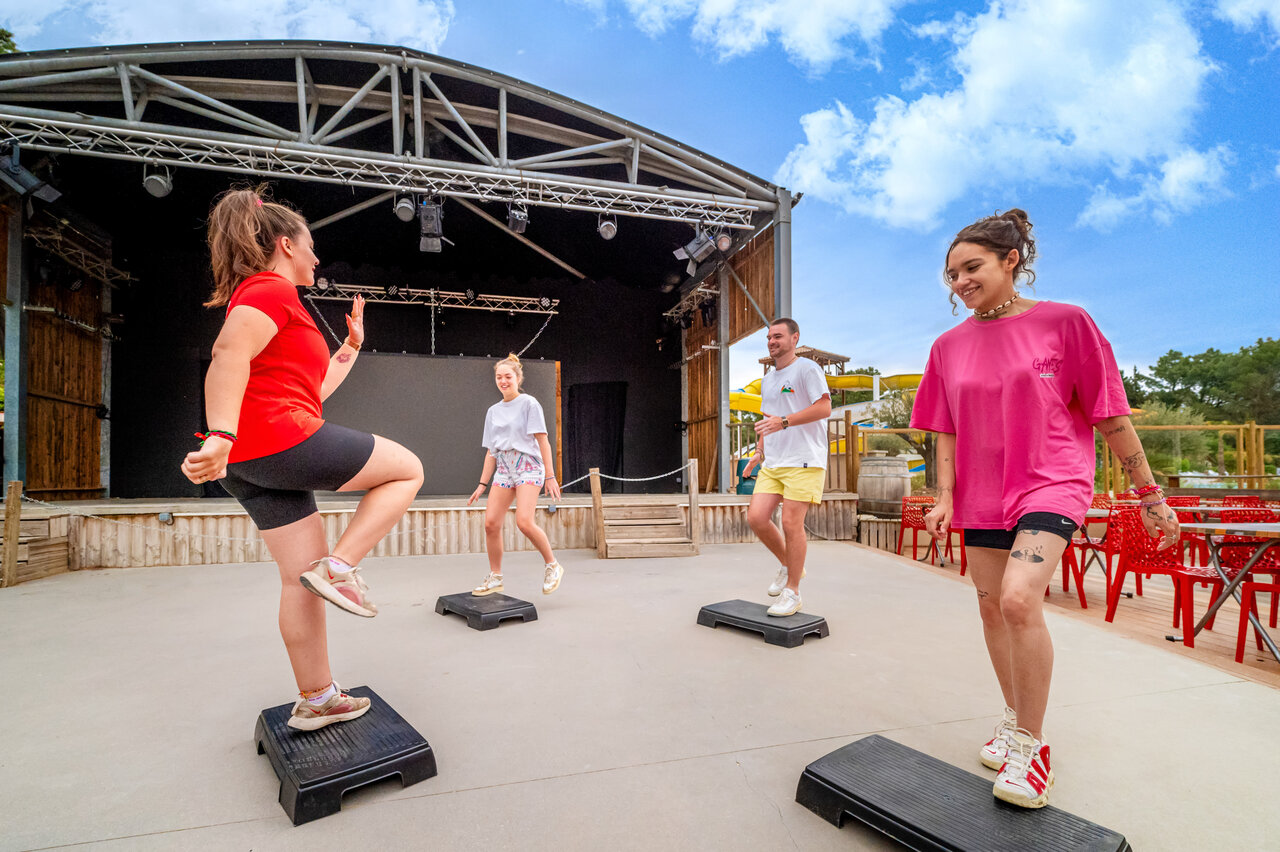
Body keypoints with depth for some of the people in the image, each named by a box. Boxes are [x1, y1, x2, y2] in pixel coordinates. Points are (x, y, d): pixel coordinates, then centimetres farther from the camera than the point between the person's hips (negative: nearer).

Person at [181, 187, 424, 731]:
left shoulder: (256, 293, 28)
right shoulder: (273, 289, -3)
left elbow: (315, 387, 30)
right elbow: (230, 353, -24)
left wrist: (351, 345, 32)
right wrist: (222, 434, -36)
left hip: (249, 462, 10)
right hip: (283, 440, -10)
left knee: (300, 580, 11)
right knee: (407, 469, 4)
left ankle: (315, 700, 19)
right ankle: (338, 567, -5)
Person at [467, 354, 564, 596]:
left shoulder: (529, 403, 0)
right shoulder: (493, 411, 17)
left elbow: (543, 441, -4)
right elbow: (491, 451, 18)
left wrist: (550, 476, -10)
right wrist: (482, 484, 13)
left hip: (528, 466, -5)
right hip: (503, 469, 5)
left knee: (524, 521, -21)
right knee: (491, 522, -7)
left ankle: (552, 565, -1)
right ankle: (495, 578, 8)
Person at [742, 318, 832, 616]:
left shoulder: (807, 369, -3)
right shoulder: (768, 379, 22)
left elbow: (824, 408, -13)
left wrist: (784, 421, -21)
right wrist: (759, 452, 18)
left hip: (804, 461, -7)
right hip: (772, 463, 7)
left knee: (791, 524, -7)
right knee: (756, 517, -3)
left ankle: (792, 592, 7)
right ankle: (787, 565, 22)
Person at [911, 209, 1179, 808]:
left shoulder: (1065, 323, -5)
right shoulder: (950, 345, 5)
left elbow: (1111, 415, -3)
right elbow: (946, 430, 8)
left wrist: (1150, 494, 0)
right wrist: (945, 497, -1)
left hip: (1051, 483, -5)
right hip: (982, 494, 5)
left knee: (1019, 598, -22)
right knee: (992, 607, 11)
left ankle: (1030, 744, -2)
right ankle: (1015, 720, 33)